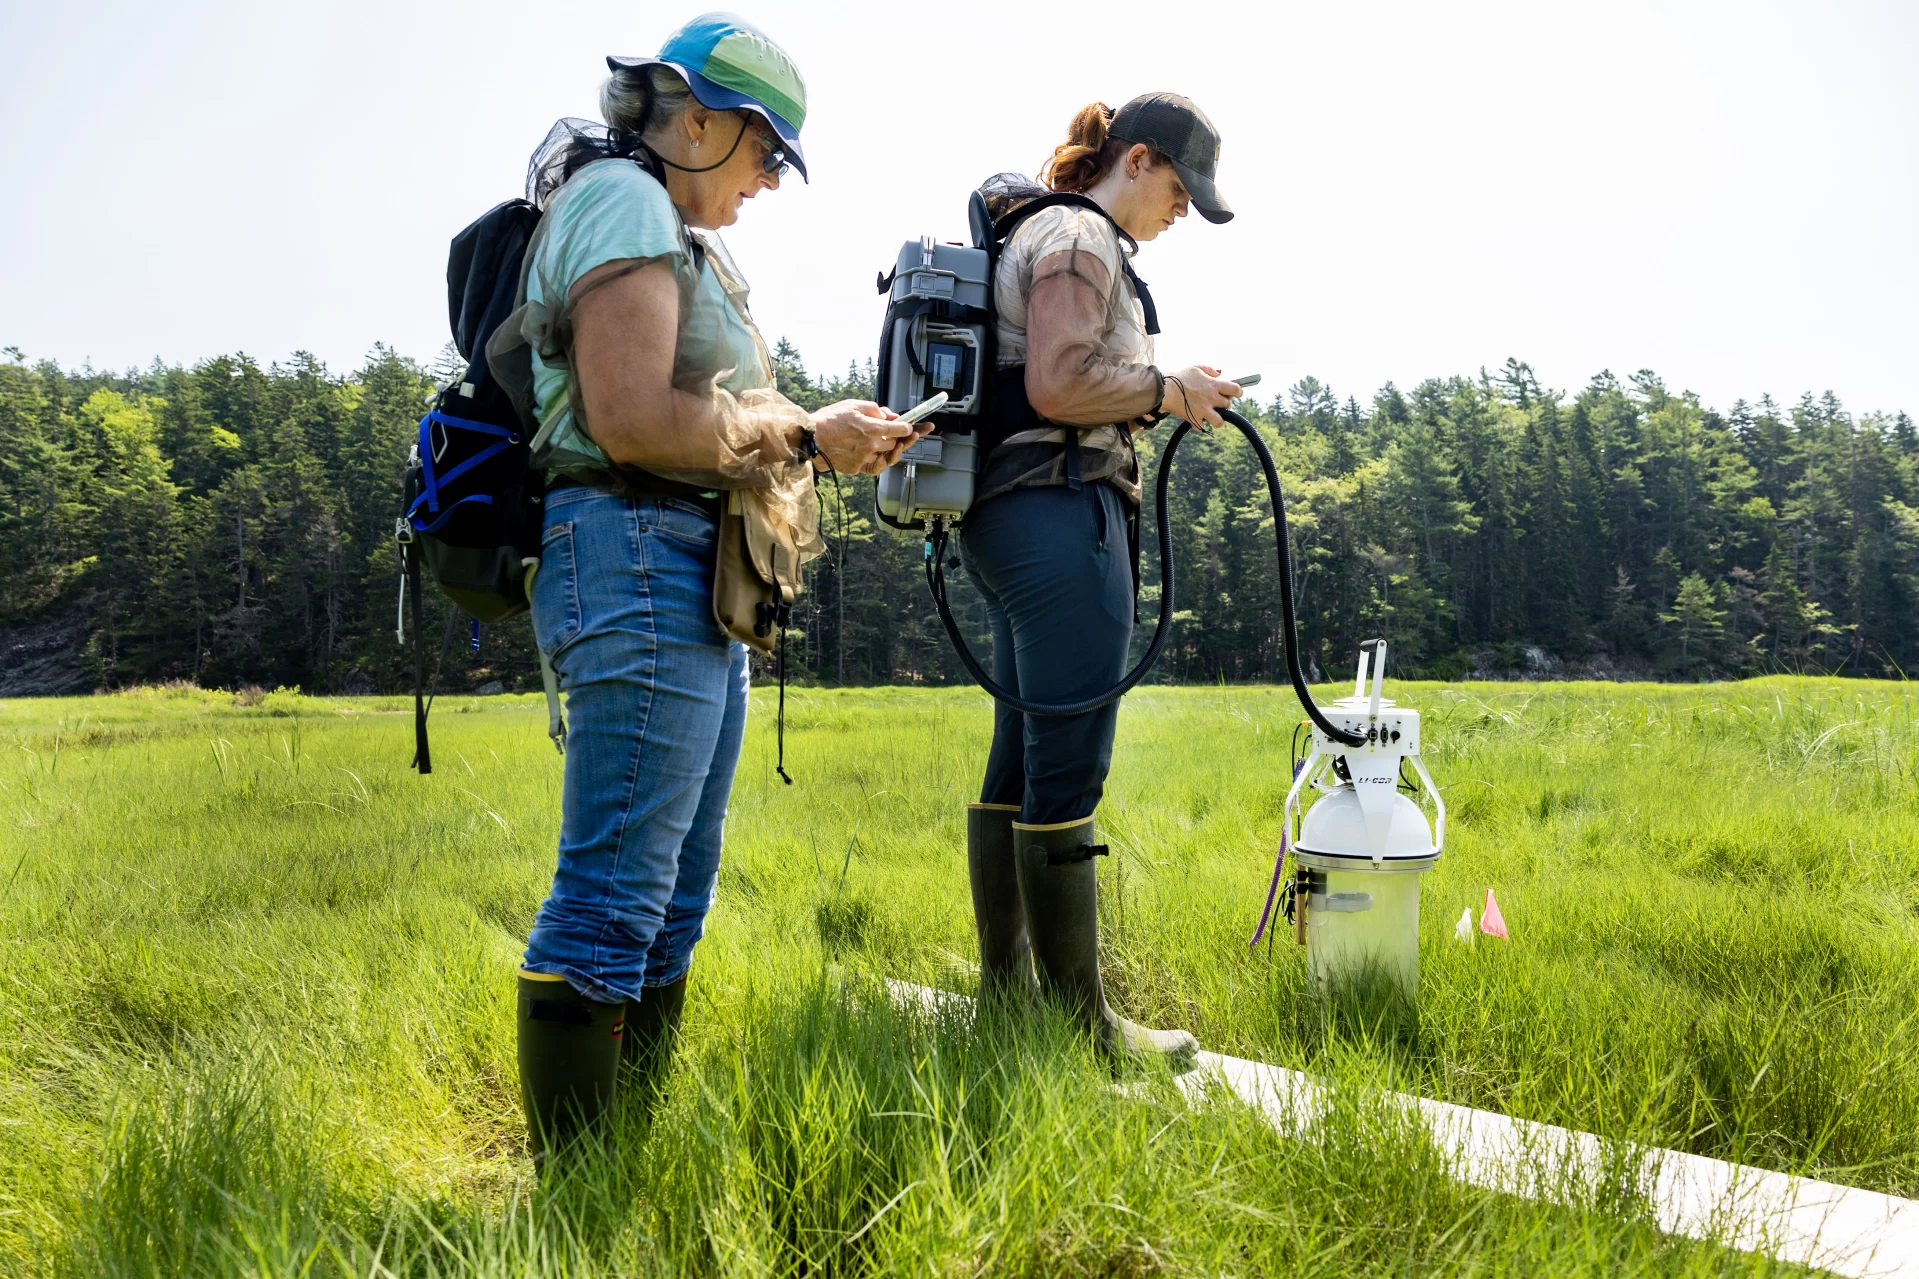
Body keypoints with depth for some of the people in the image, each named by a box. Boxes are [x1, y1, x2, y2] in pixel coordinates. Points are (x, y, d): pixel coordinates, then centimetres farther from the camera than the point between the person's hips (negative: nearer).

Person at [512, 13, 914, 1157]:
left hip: (698, 585, 11)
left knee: (675, 902, 12)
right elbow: (632, 419, -19)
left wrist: (831, 441, 12)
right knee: (612, 900, -10)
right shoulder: (622, 198, -5)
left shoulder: (682, 236, 26)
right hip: (640, 560, -11)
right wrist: (803, 435, -9)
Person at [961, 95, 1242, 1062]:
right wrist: (1167, 389, -5)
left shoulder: (1047, 236, 26)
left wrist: (1160, 398, 17)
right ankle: (1080, 1019, -4)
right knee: (1069, 769, -9)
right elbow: (1059, 384, -17)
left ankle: (1005, 989, 18)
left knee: (1019, 765, 11)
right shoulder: (1080, 238, -6)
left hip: (1009, 515, 11)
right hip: (1060, 514, -11)